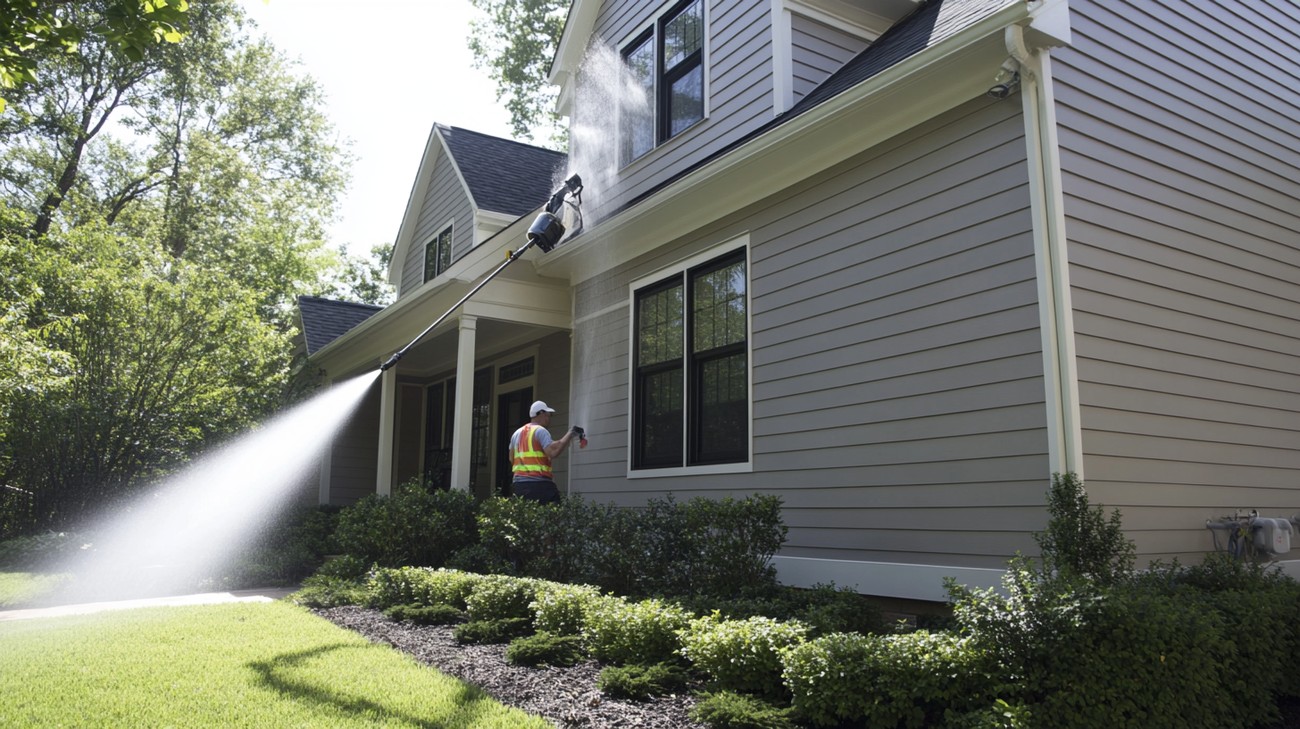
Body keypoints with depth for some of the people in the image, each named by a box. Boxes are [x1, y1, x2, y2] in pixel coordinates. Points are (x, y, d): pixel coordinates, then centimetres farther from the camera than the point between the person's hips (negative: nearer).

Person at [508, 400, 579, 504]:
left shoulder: (517, 433, 19)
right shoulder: (540, 431, -5)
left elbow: (512, 459, 20)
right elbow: (553, 452, -18)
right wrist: (569, 434, -12)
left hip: (518, 483, 8)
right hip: (538, 484, -8)